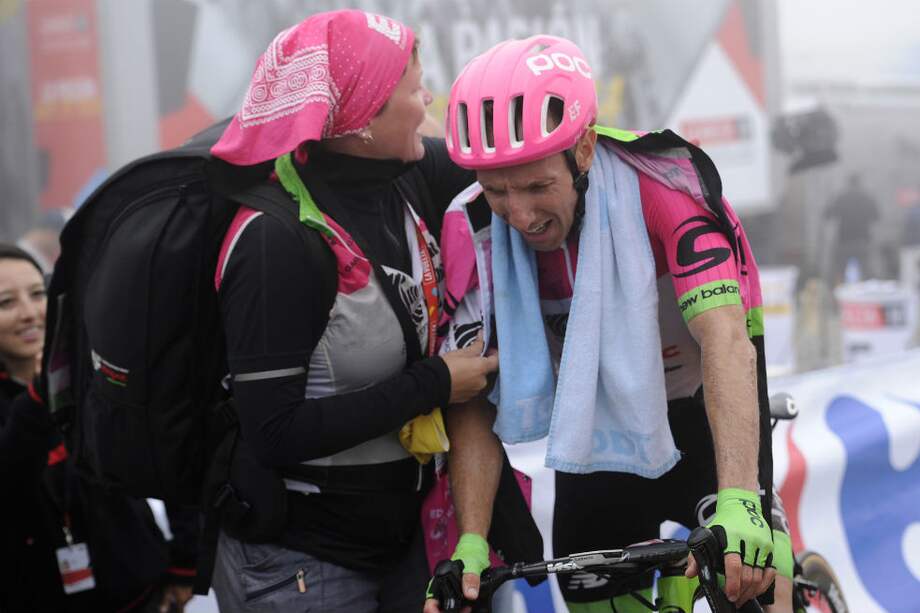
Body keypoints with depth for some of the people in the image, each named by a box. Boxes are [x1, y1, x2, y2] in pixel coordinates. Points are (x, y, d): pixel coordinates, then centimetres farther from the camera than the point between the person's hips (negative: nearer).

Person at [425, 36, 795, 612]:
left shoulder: (663, 182, -30)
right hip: (595, 421, 3)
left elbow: (726, 341, -40)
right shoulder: (473, 233, -21)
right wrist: (470, 544, -27)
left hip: (704, 400, -3)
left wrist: (738, 503, -52)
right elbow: (475, 403, -15)